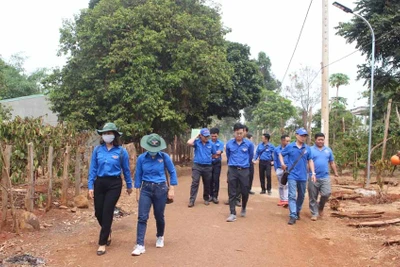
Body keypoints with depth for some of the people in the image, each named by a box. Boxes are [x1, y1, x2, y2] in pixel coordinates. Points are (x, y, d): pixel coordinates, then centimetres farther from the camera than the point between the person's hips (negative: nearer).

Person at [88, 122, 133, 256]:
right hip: (99, 183, 3)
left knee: (107, 213, -3)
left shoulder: (121, 151, -7)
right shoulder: (97, 150, -1)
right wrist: (90, 186, -1)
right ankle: (107, 232, 41)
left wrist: (129, 185, 12)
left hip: (114, 184, -3)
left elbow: (126, 170, 3)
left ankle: (102, 243, 9)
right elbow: (92, 169, 3)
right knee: (98, 212, 11)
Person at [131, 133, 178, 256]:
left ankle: (160, 237, 39)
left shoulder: (164, 157, -9)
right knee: (142, 217, -8)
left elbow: (172, 172, 1)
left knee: (159, 216, 12)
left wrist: (171, 189, -3)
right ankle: (140, 245, -4)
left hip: (160, 189, -1)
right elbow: (138, 175, 4)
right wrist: (137, 192, 5)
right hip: (146, 189, 1)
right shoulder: (141, 158, -5)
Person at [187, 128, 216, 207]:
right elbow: (189, 143, -24)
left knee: (207, 184, 12)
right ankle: (191, 200, -5)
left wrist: (218, 153, -6)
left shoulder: (211, 143, 4)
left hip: (208, 167, 3)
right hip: (197, 166, -2)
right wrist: (196, 136, -12)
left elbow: (214, 154, 14)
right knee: (195, 183, -7)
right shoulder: (197, 142, -3)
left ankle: (206, 199, 28)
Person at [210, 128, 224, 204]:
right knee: (210, 180, 7)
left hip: (217, 163, -1)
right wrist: (214, 155, -19)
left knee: (216, 180, -2)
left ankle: (215, 196, 3)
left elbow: (219, 152, -12)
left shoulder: (220, 143, -1)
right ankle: (211, 195, 18)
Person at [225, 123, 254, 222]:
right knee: (232, 193, 0)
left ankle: (243, 209, 34)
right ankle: (233, 214, 5)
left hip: (244, 170, 0)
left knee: (245, 192, 7)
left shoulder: (249, 144, -3)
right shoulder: (229, 143, 0)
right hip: (232, 170, 0)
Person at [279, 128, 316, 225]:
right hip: (292, 175, -3)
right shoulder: (290, 147, -3)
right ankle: (293, 215, -10)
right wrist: (282, 164, -4)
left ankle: (297, 212, 33)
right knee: (292, 195, -9)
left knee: (301, 196, 15)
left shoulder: (307, 148, 3)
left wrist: (313, 173, 0)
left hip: (303, 176, 3)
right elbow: (281, 154, 10)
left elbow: (310, 161, 7)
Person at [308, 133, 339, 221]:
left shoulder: (328, 150, 12)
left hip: (325, 177, 3)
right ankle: (314, 214, 15)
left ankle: (320, 207, 18)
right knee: (313, 197, 3)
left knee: (326, 194, -11)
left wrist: (335, 173, 14)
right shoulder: (310, 150, -1)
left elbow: (332, 163, 19)